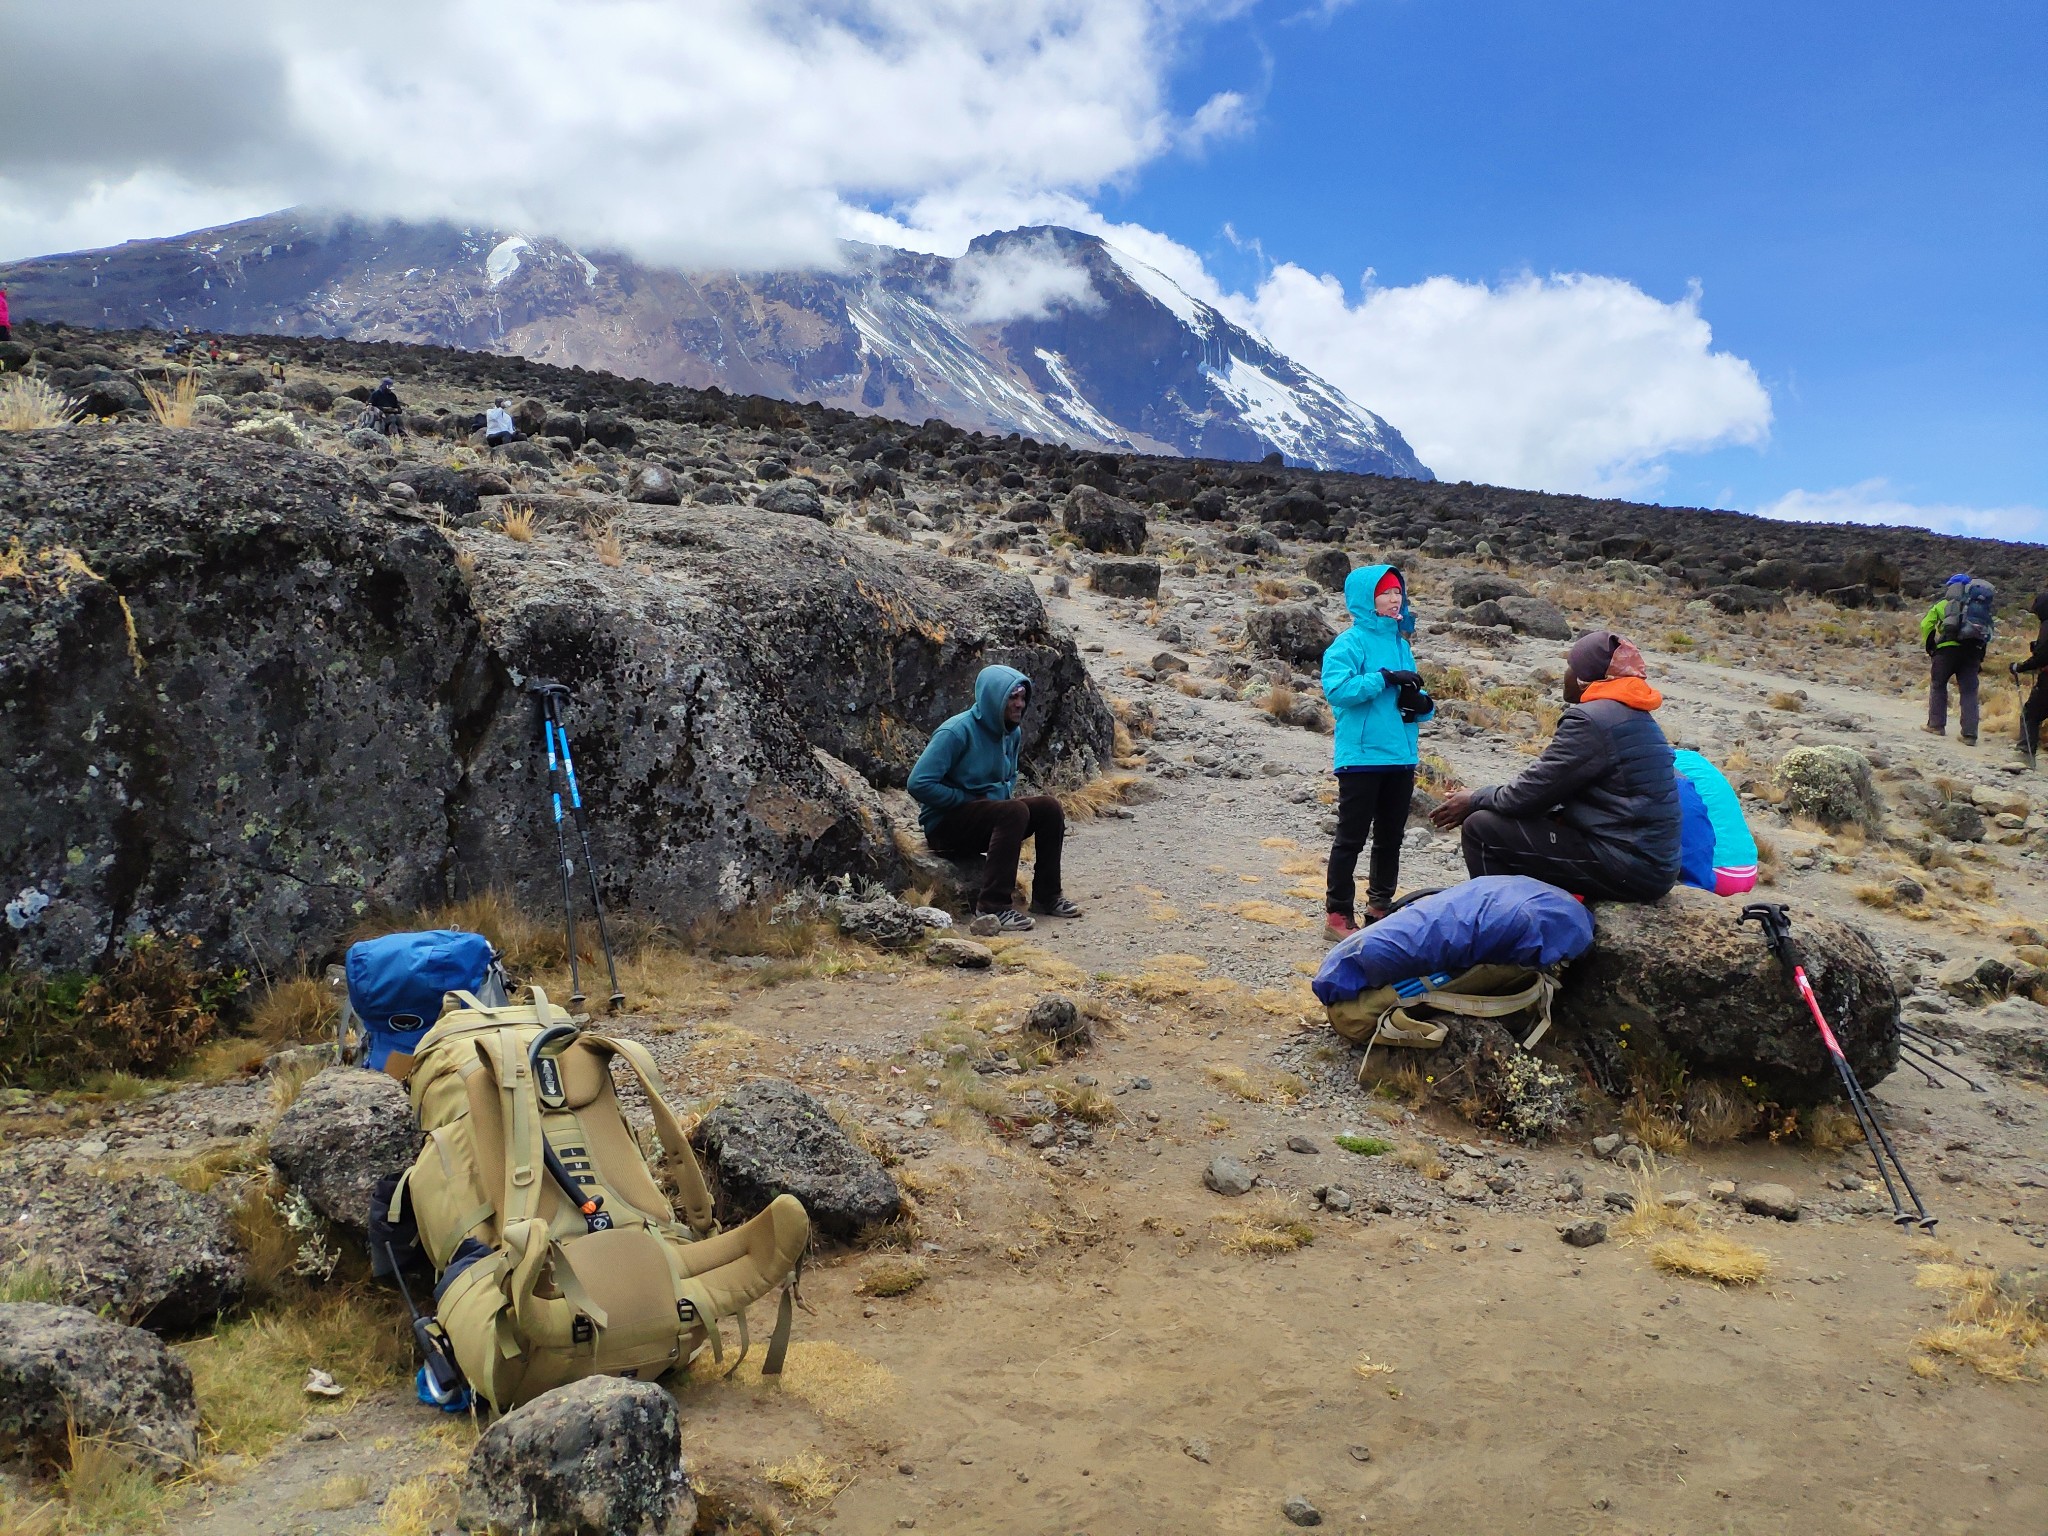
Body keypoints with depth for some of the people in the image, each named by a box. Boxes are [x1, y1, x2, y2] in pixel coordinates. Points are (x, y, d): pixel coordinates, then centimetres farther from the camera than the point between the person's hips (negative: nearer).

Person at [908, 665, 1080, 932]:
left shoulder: (1012, 732, 5)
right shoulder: (957, 732, -20)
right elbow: (919, 784, -24)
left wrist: (1000, 794, 1)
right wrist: (969, 800, -17)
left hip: (987, 815, 8)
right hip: (945, 825, -8)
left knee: (1048, 807, -9)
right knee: (1014, 812, -31)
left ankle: (1046, 895, -1)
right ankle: (994, 904, -32)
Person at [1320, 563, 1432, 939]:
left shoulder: (1401, 644, 14)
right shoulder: (1350, 643, -8)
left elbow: (1414, 694, 20)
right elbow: (1336, 688, -22)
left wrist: (1421, 704, -3)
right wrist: (1385, 677, -23)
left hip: (1401, 757, 7)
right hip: (1361, 756, -7)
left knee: (1391, 837, 15)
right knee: (1351, 838, -2)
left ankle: (1381, 907, 27)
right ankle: (1337, 915, 5)